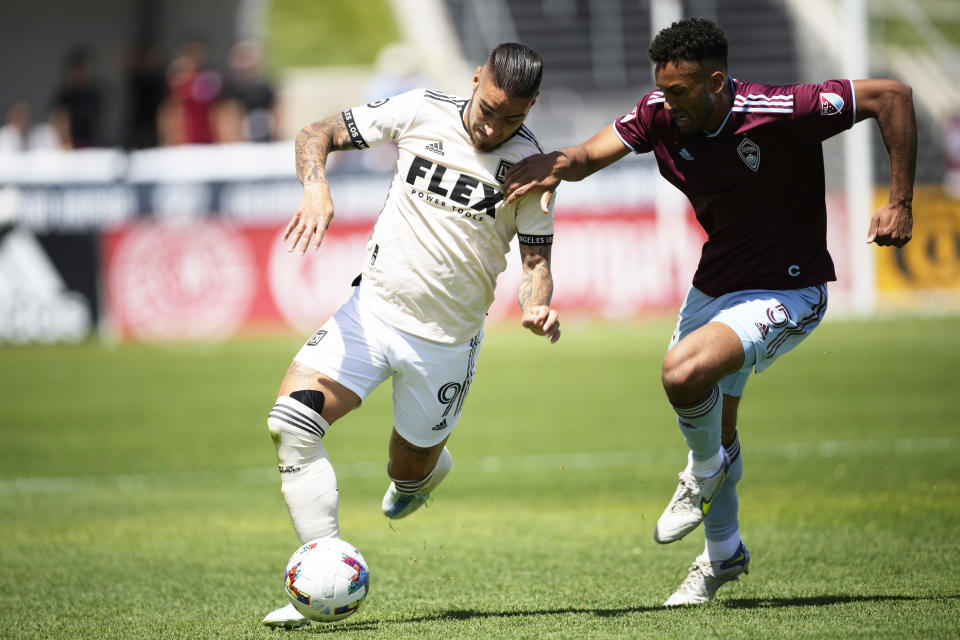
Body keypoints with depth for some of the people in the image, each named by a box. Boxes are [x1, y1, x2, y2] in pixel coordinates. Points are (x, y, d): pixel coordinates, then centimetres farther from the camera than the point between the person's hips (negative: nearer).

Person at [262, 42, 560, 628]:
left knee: (409, 473, 10)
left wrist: (539, 307, -23)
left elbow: (536, 258, -1)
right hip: (373, 310, 1)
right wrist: (316, 186, -21)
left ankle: (428, 466, 49)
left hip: (447, 341, -1)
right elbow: (316, 134, 0)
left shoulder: (530, 166, -8)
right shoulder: (421, 112, -6)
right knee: (291, 421, -19)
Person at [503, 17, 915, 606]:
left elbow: (892, 96, -21)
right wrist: (560, 164, -36)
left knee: (684, 371, -29)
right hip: (715, 286, 7)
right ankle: (724, 553, 42)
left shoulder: (780, 112, -27)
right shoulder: (661, 115, -10)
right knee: (714, 428, 17)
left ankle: (708, 468, 2)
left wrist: (901, 205, -20)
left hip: (786, 292, -7)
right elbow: (594, 153, -12)